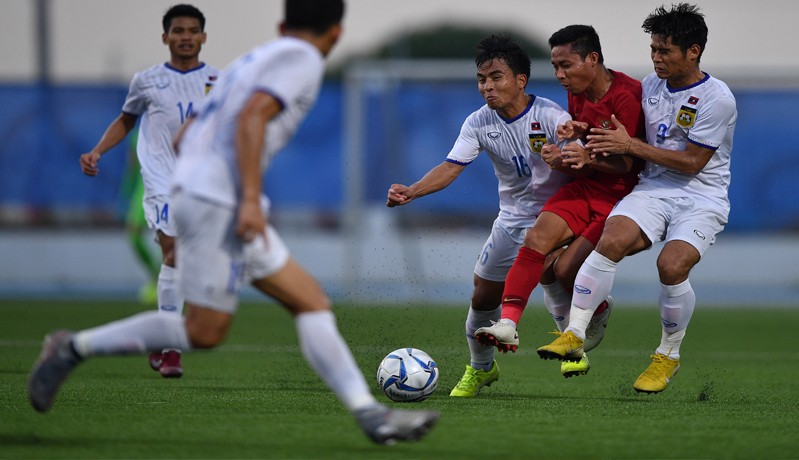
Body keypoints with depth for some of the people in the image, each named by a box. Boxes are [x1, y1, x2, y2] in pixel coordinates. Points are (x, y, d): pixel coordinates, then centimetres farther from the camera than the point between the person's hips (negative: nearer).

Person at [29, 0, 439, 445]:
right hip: (219, 202, -10)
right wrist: (251, 199, -24)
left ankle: (370, 413, -3)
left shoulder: (255, 59, 24)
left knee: (312, 302, 3)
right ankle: (76, 347, 1)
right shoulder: (302, 59, -2)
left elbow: (186, 136, 24)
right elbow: (251, 117, -19)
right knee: (204, 332, -7)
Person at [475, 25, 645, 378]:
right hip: (585, 188, 7)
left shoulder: (627, 95, -16)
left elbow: (625, 165, -16)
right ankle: (508, 325, -27)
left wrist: (588, 159, -34)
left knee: (566, 269, -17)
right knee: (537, 236, -20)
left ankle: (599, 316, 16)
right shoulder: (577, 95, 8)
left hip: (622, 195, -7)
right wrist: (562, 156, -7)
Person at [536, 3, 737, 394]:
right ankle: (574, 335, -24)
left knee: (672, 265, -27)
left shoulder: (716, 98, -12)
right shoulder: (650, 85, 8)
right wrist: (592, 141, -1)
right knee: (612, 240, -25)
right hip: (653, 188, 5)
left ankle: (668, 355, -3)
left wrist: (630, 146, -12)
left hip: (703, 197, -5)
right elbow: (632, 136, 21)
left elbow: (692, 162, -13)